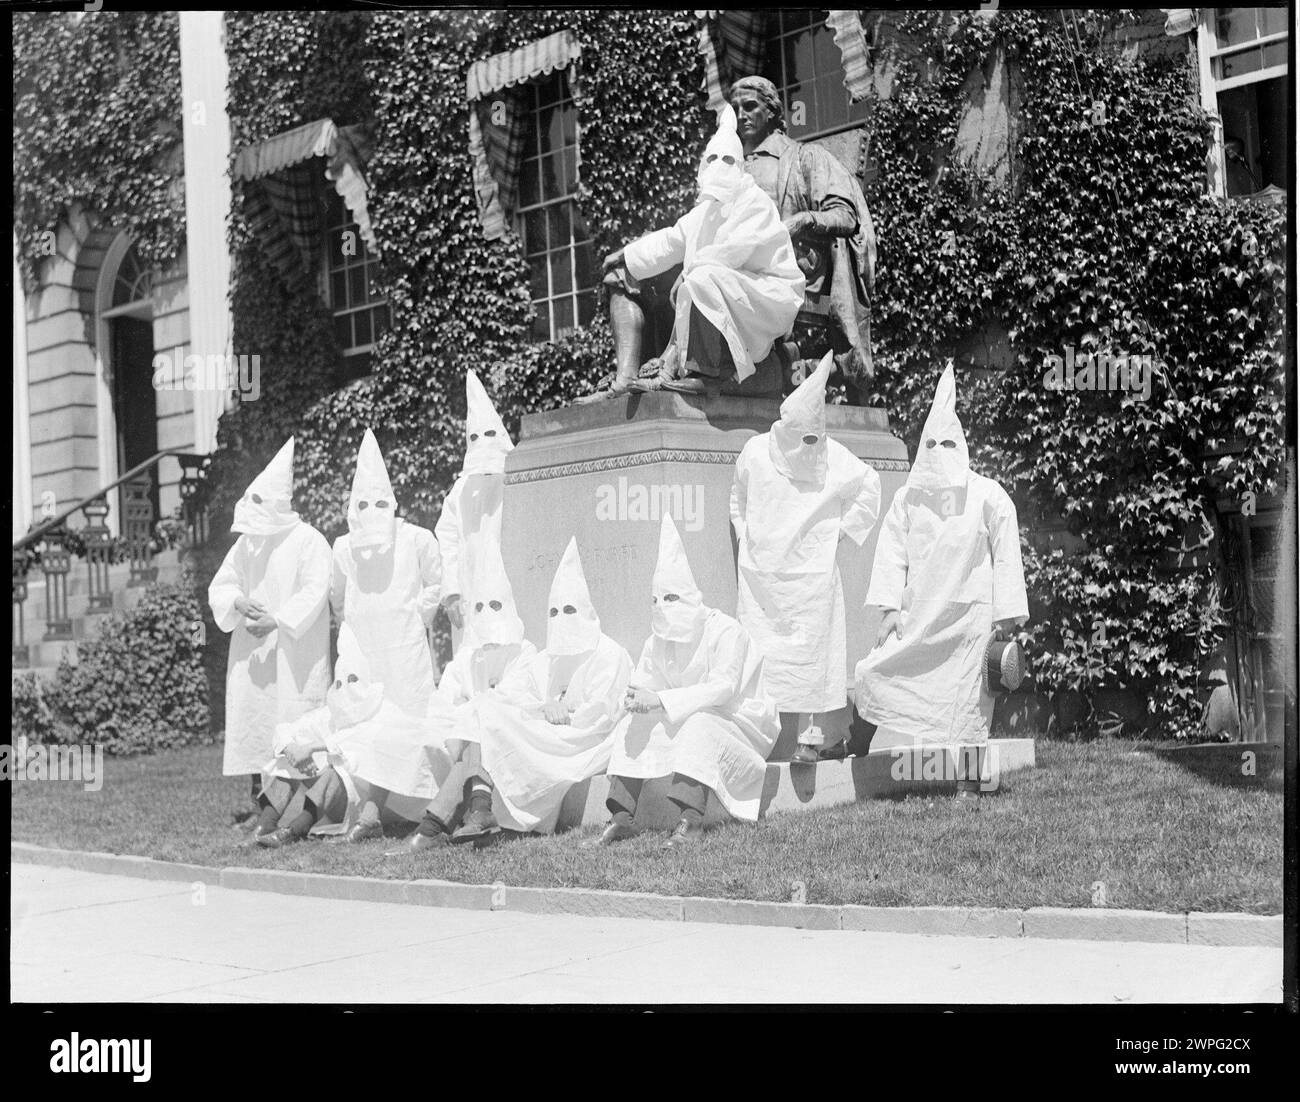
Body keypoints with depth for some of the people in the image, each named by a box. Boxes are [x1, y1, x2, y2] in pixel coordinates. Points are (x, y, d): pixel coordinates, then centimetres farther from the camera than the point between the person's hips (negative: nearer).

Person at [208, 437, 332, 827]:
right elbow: (221, 585, 14)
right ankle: (262, 804, 8)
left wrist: (277, 621, -23)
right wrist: (239, 603, -8)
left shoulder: (308, 541, -6)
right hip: (251, 649, 6)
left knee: (293, 723, -10)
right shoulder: (247, 542, 14)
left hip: (295, 648, -6)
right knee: (253, 720, 3)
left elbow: (313, 592, -14)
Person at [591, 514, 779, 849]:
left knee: (698, 723, -36)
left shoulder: (726, 632, -19)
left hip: (740, 726, -7)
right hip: (689, 723, 7)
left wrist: (661, 699, -37)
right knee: (634, 724, -12)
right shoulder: (659, 641, 4)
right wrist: (636, 699, -26)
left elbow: (722, 687, -31)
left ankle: (691, 820, -40)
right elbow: (643, 683, 2)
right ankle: (621, 818, -16)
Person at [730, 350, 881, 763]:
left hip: (811, 574, -1)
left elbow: (869, 487, 12)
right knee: (755, 654, 1)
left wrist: (842, 529, 8)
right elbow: (738, 496, 19)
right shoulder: (755, 452, -2)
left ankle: (811, 737, 7)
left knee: (811, 655, -1)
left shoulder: (834, 458, -7)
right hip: (759, 573, 2)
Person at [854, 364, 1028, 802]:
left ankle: (969, 781, 12)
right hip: (919, 614, 3)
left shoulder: (989, 497, -2)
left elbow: (1006, 557, 0)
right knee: (872, 675, -9)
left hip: (970, 615, -2)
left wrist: (1006, 615, -3)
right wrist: (890, 608, -3)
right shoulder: (908, 497, 4)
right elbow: (891, 553, 5)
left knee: (967, 695, 1)